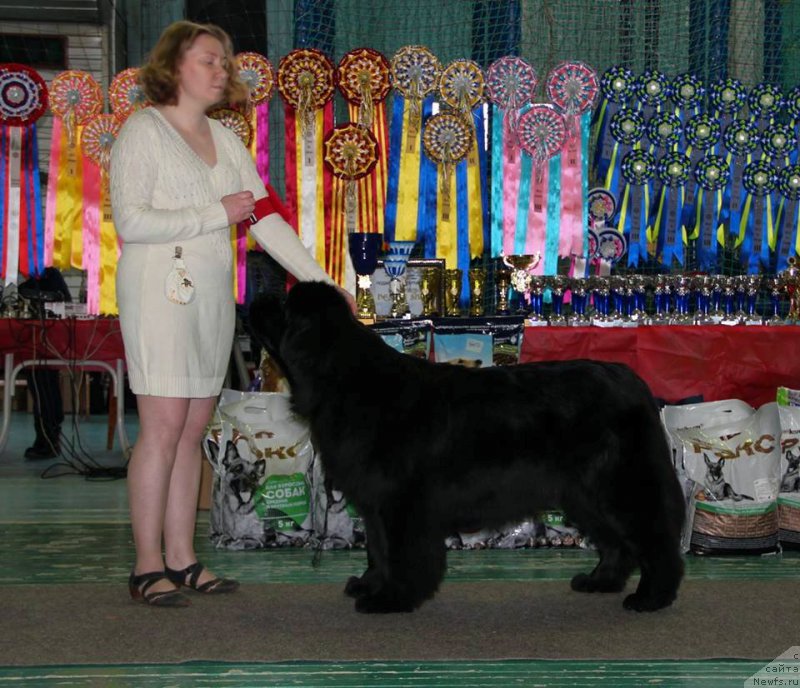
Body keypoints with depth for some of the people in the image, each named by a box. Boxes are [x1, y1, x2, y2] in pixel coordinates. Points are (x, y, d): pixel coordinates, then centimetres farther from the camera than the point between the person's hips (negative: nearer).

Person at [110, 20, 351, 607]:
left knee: (194, 429, 6)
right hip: (159, 290, -7)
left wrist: (318, 279, 3)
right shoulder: (143, 131, -4)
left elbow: (267, 220, 12)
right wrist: (215, 215, -12)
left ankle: (182, 558, 11)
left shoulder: (226, 140, 16)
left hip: (212, 294, 7)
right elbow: (130, 219, -15)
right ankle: (147, 566, -4)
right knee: (164, 426, -9)